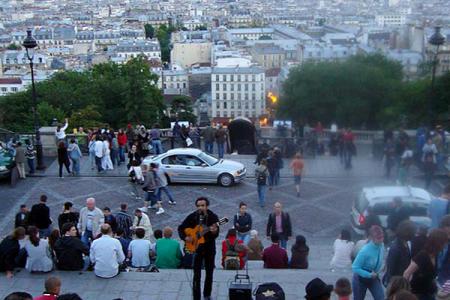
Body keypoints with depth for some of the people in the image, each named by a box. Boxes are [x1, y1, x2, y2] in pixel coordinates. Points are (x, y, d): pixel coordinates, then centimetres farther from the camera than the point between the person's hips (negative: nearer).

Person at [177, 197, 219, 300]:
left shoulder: (213, 217, -8)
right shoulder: (192, 216, -6)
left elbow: (216, 235, -14)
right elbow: (181, 228, 5)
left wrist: (214, 232, -36)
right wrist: (185, 237, -12)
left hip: (210, 248, 1)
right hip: (196, 247, -1)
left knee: (209, 273, 13)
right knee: (197, 275, -4)